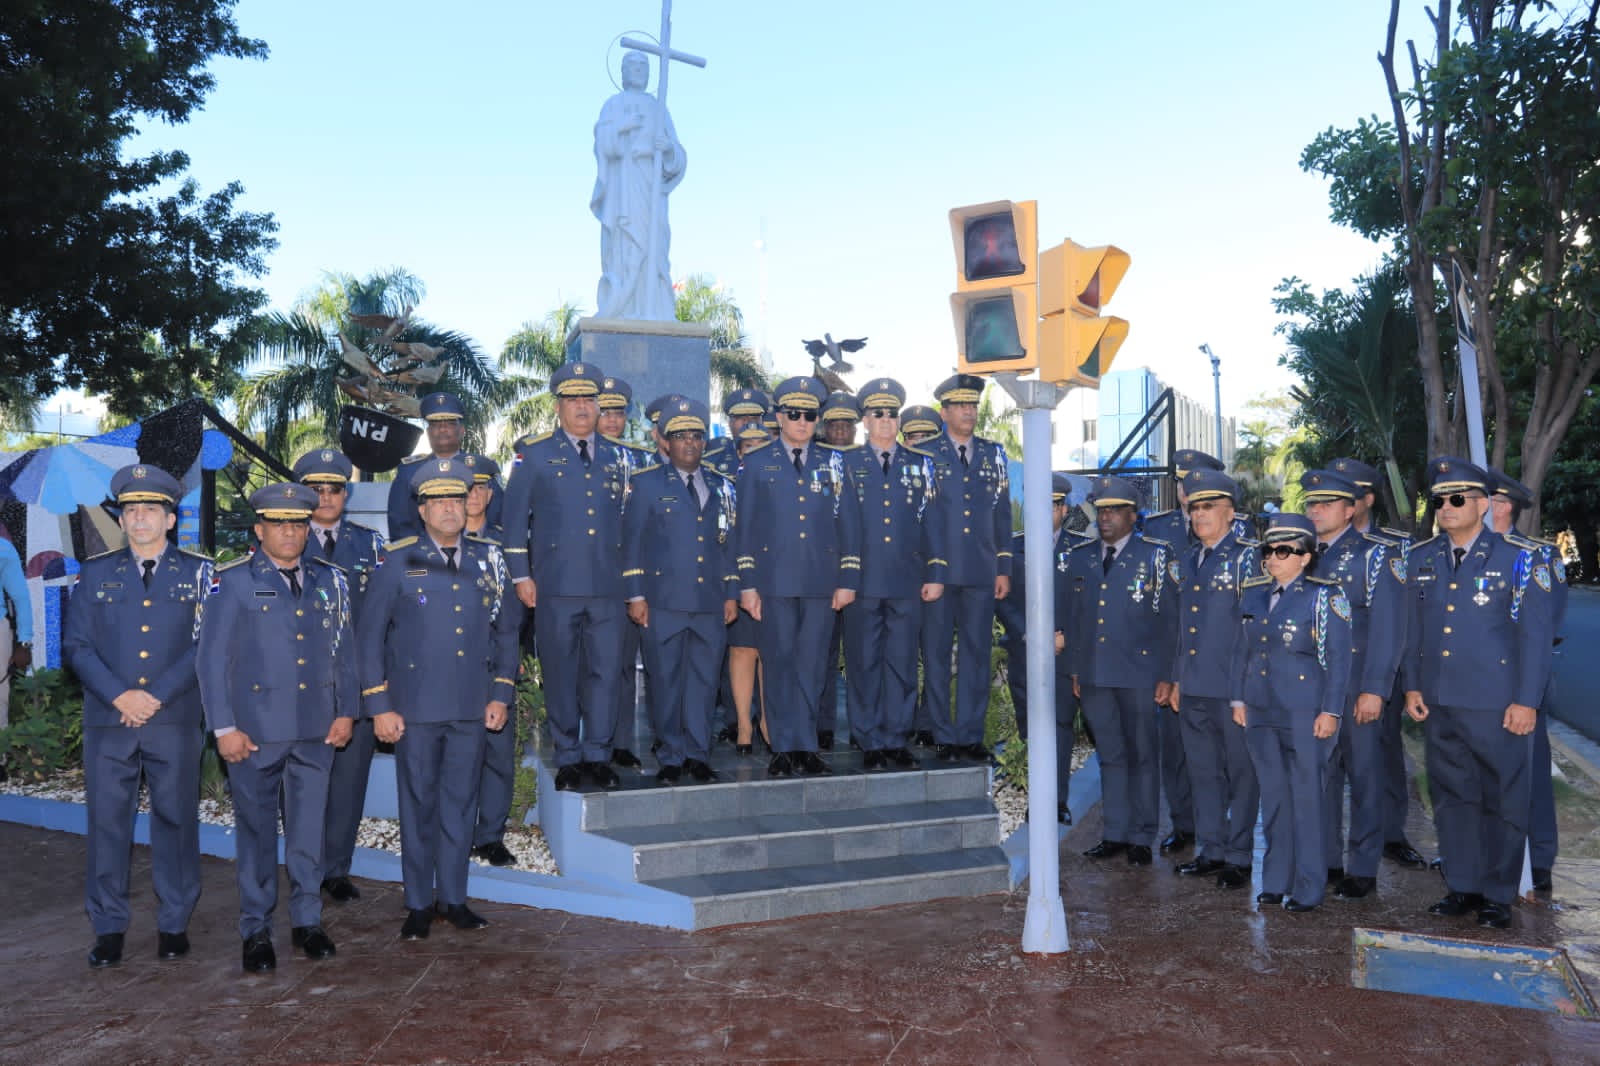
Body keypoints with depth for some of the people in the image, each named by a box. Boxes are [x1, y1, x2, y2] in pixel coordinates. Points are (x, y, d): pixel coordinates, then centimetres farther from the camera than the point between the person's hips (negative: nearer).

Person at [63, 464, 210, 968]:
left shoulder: (197, 573, 4)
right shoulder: (96, 572, 9)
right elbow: (76, 644, 3)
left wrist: (157, 696, -12)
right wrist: (119, 696, -11)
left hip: (175, 720, -1)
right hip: (107, 720, 1)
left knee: (176, 819, 5)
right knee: (107, 822, 5)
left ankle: (174, 924, 18)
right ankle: (108, 928, 19)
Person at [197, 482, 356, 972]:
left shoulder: (330, 581, 9)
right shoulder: (233, 582, -2)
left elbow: (343, 651, 12)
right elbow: (212, 658, -4)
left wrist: (346, 711, 6)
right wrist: (224, 728, -8)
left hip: (316, 730, 3)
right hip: (255, 729, -3)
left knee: (309, 828, 10)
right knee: (257, 831, 8)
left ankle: (307, 921, 25)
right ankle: (256, 930, 22)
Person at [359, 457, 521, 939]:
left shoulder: (489, 560, 6)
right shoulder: (400, 561, -2)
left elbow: (506, 631, 12)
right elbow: (369, 635, -1)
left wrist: (501, 694, 5)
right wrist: (378, 706, -5)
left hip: (473, 708, 3)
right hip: (416, 707, -2)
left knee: (461, 804, 11)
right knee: (418, 805, 8)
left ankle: (453, 898, 24)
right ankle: (418, 904, 22)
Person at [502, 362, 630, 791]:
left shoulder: (617, 458, 13)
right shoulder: (533, 453, 5)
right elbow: (514, 515, 3)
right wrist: (521, 575, -3)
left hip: (608, 586, 2)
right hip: (556, 586, -2)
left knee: (605, 671, 5)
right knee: (560, 674, 5)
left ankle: (598, 755, 17)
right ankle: (567, 758, 17)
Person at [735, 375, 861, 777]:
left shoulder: (834, 462, 11)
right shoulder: (757, 463, 8)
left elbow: (847, 522, 9)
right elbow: (745, 526, 5)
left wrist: (848, 578, 2)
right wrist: (747, 584, -2)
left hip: (822, 580, 1)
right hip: (774, 579, -1)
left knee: (812, 666, 5)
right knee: (778, 664, 3)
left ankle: (805, 747, 14)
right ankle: (783, 748, 12)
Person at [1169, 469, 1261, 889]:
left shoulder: (1247, 557, -7)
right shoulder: (1187, 560, 14)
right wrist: (1177, 679, 16)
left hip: (1234, 687, -7)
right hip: (1194, 686, 7)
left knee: (1241, 772, 4)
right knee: (1203, 771, 13)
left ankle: (1239, 858, 14)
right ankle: (1211, 851, 24)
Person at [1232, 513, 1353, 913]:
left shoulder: (1324, 596, -5)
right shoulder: (1254, 593, 11)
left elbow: (1339, 658, -7)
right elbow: (1242, 650, 16)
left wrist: (1330, 712, -11)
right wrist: (1238, 699, 11)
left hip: (1305, 714, -5)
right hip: (1261, 712, 5)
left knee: (1307, 798, 1)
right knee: (1272, 795, 12)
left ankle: (1308, 888, 12)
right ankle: (1275, 881, 22)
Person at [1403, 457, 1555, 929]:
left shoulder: (1519, 559, -5)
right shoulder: (1420, 559, 8)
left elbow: (1536, 634, -7)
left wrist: (1526, 701, -11)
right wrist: (1412, 685, 7)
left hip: (1498, 706, -4)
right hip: (1439, 702, 4)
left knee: (1502, 799, 5)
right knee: (1451, 796, 11)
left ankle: (1498, 894, 18)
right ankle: (1462, 886, 23)